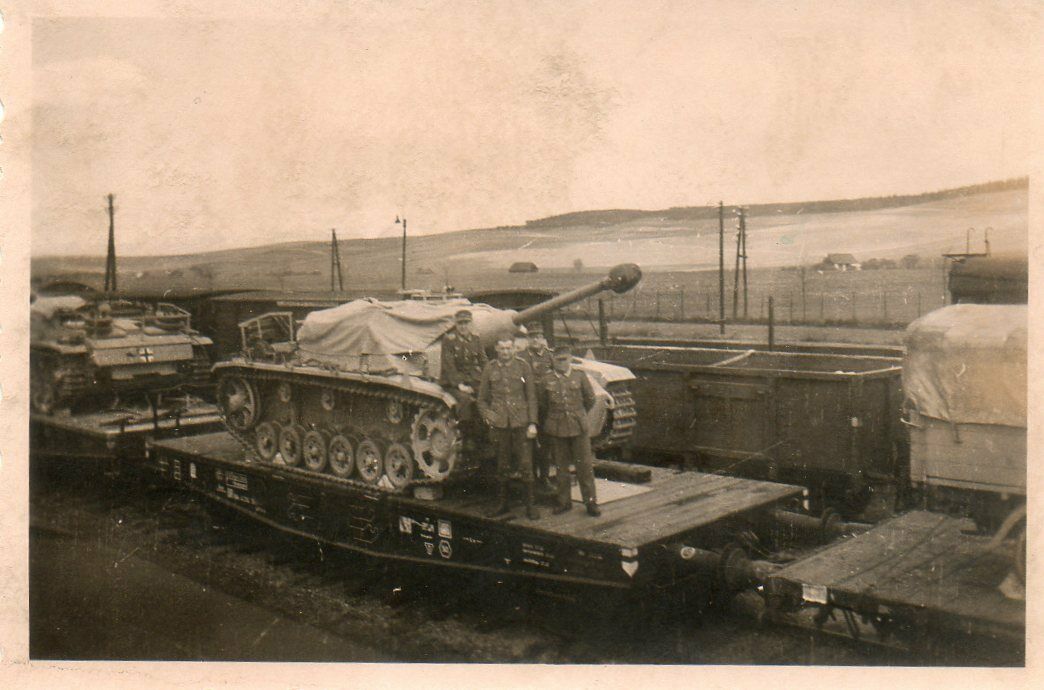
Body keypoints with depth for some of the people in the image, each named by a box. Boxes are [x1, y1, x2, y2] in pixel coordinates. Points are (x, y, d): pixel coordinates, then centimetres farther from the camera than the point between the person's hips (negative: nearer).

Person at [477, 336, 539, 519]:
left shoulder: (522, 366, 3)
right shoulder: (490, 369, 7)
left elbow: (531, 397, 2)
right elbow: (482, 399, 14)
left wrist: (532, 423, -4)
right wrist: (487, 415, -3)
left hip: (521, 422, -1)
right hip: (500, 424, 2)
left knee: (526, 465, -1)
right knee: (502, 466, 9)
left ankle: (530, 505, 8)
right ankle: (502, 504, 21)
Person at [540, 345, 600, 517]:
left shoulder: (580, 376, 1)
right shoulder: (548, 380, 2)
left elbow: (590, 399, 12)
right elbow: (543, 404, 14)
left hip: (579, 427, -1)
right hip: (556, 429, 1)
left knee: (584, 464, 0)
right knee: (561, 466, 8)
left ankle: (591, 501, 8)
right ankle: (563, 501, 19)